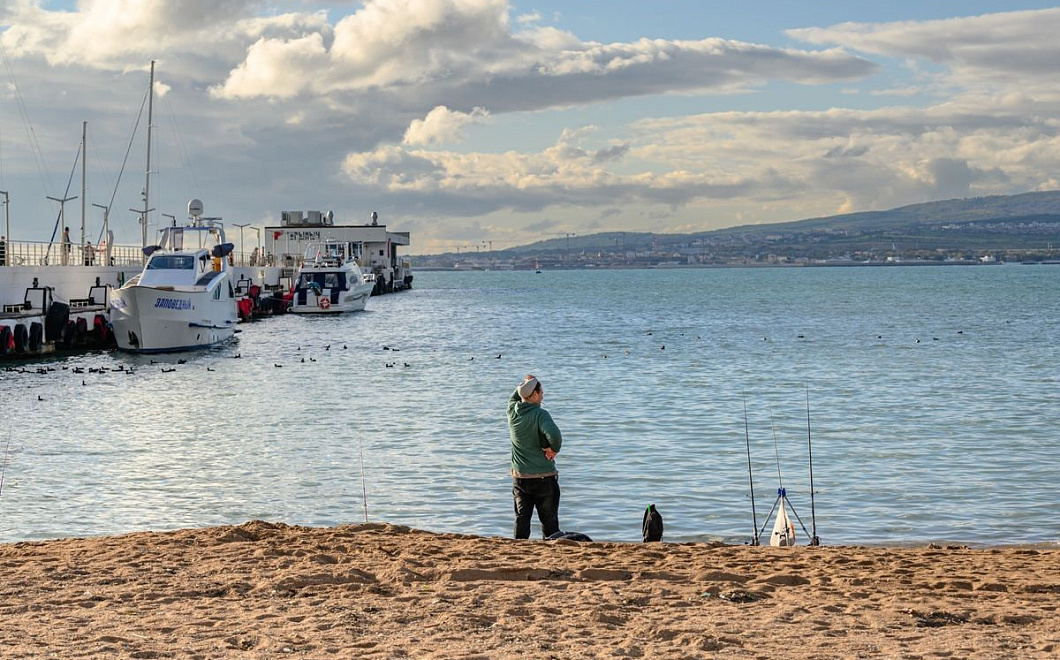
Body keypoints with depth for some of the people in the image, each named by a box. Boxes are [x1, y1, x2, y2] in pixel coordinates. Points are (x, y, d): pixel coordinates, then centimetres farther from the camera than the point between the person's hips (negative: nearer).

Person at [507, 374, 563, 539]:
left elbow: (514, 397, 24)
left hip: (519, 478, 5)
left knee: (521, 519, 10)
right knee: (549, 521, 5)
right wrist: (553, 449, -15)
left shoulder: (512, 411, -1)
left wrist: (525, 384, 20)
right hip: (544, 477, -5)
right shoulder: (539, 414, -18)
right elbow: (554, 435, -33)